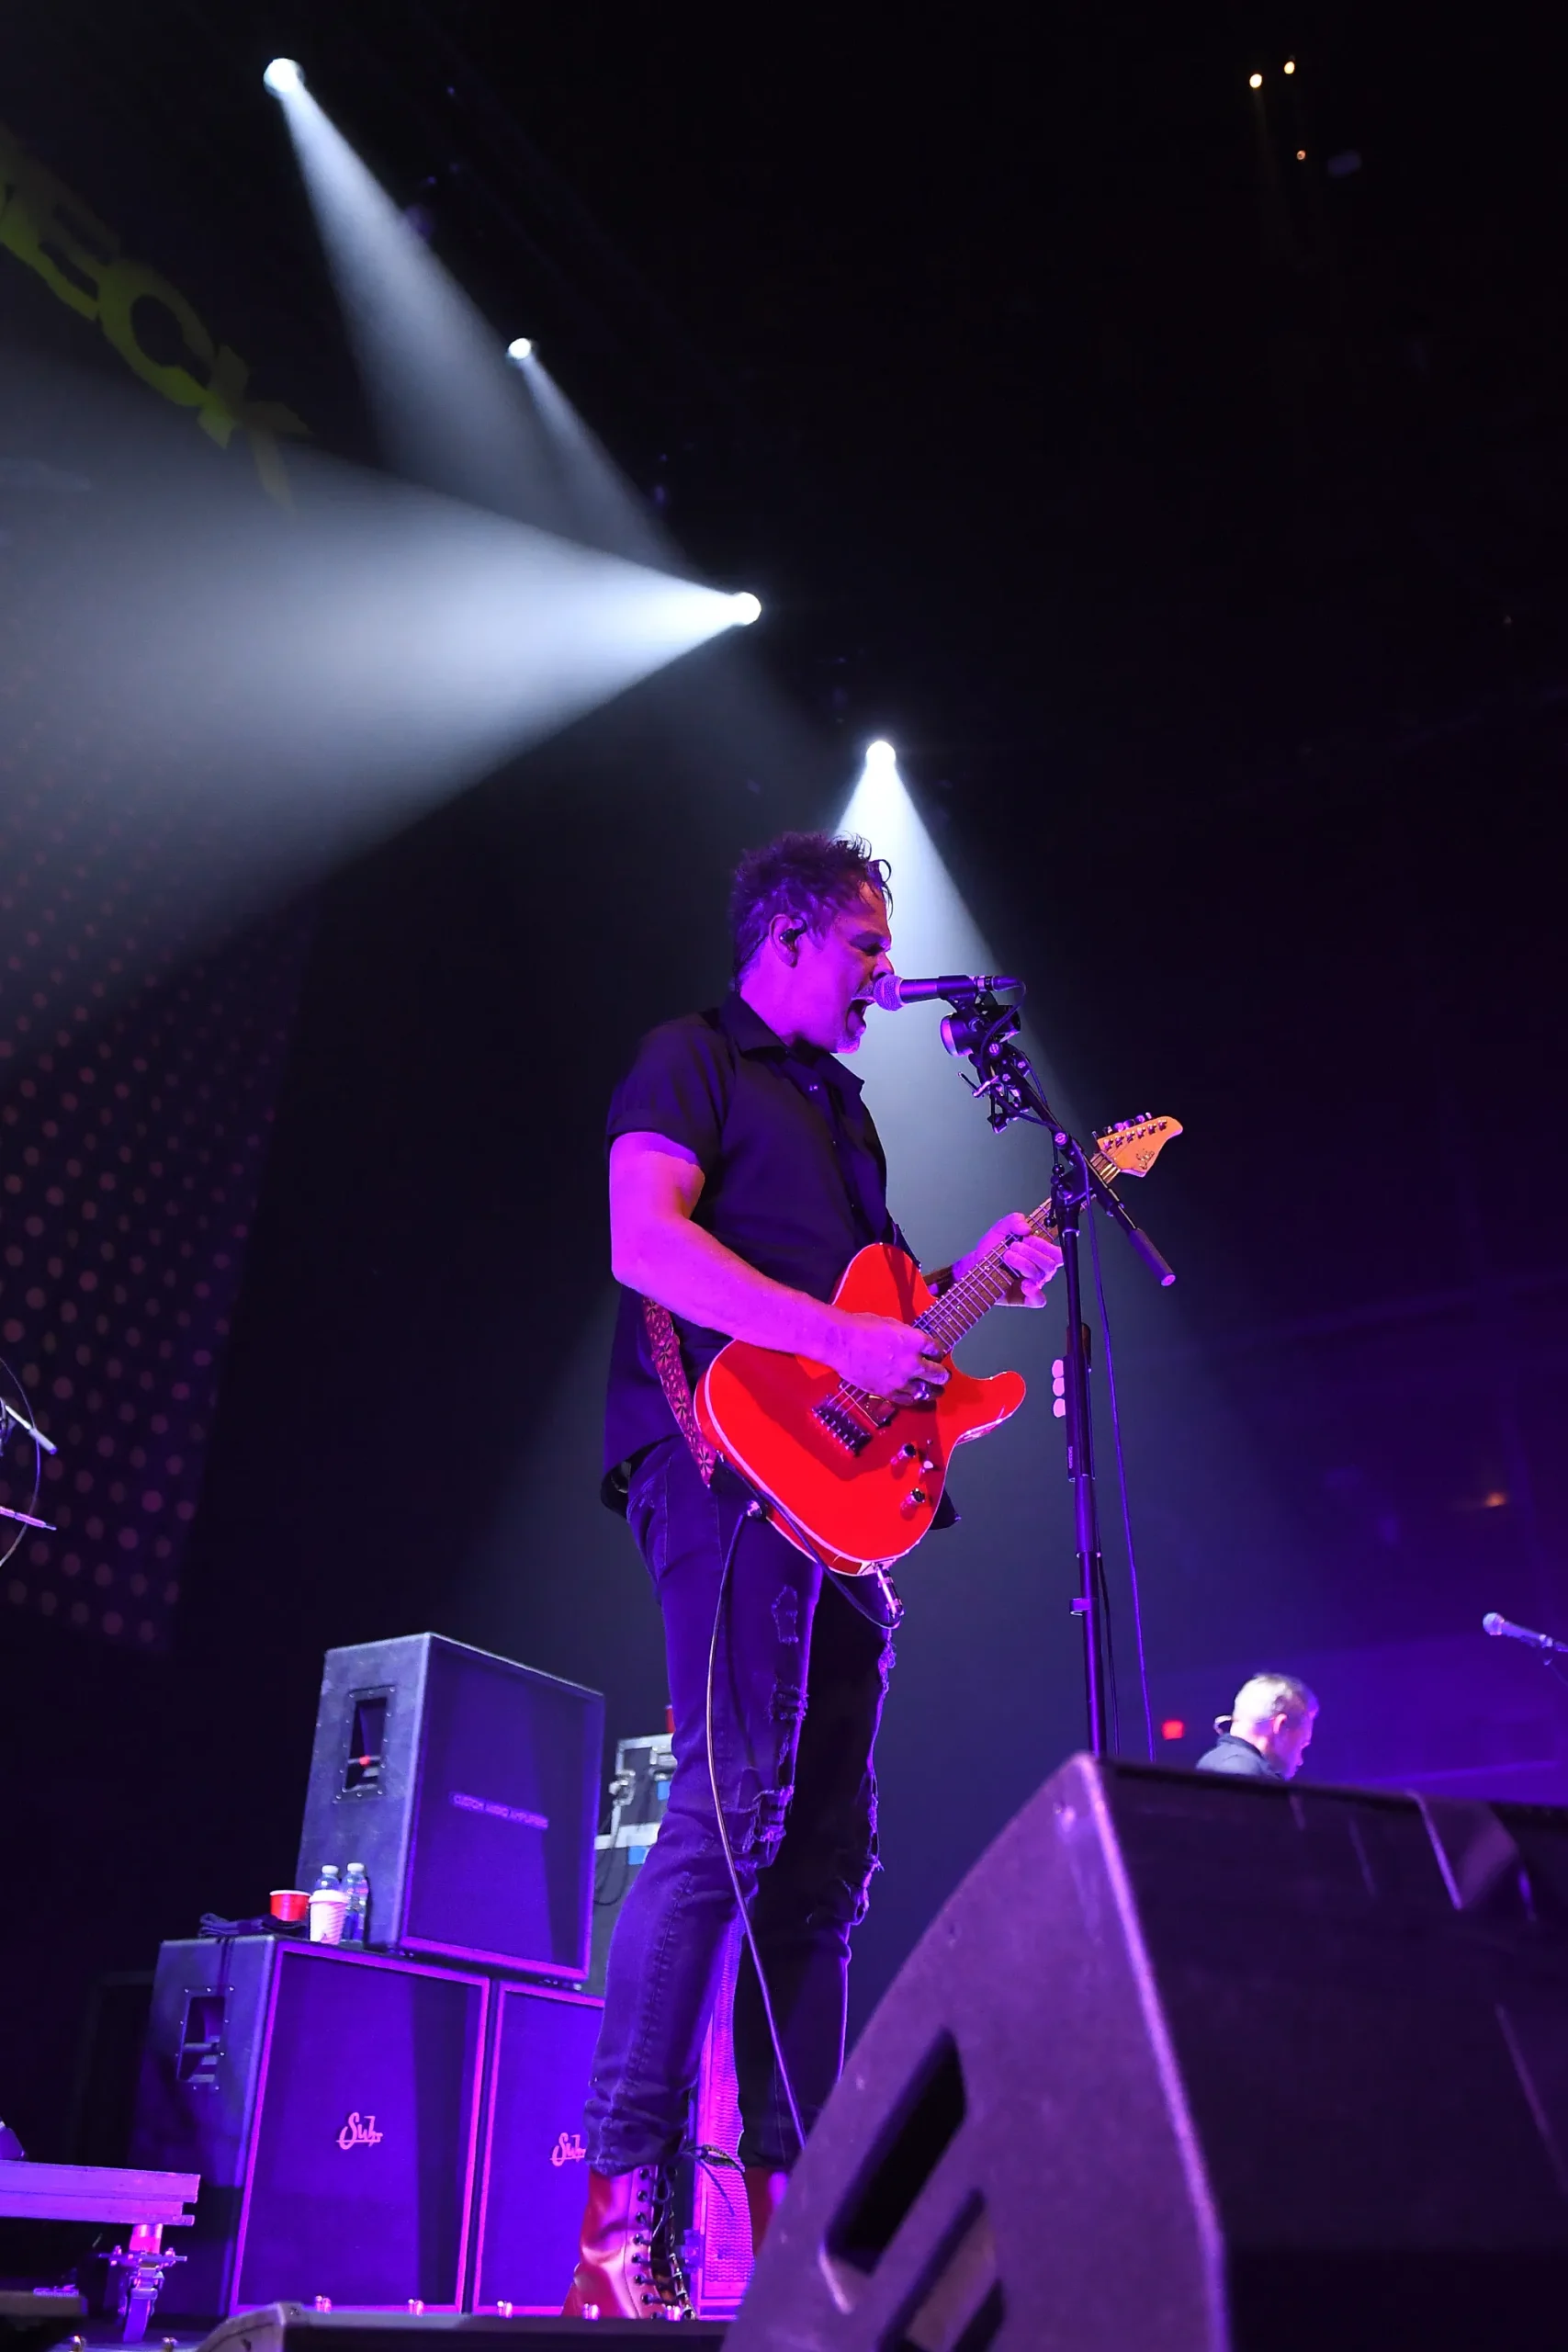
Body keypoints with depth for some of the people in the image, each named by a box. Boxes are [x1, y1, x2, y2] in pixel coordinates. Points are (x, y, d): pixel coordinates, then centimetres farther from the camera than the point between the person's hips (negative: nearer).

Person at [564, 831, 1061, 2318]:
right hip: (730, 1455, -9)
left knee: (825, 1847, 5)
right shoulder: (692, 1059, 4)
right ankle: (621, 2220, -13)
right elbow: (645, 1243, -14)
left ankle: (785, 2210, 11)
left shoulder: (838, 1103, 29)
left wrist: (969, 1278, 12)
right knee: (731, 1814, -19)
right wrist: (842, 1338, -19)